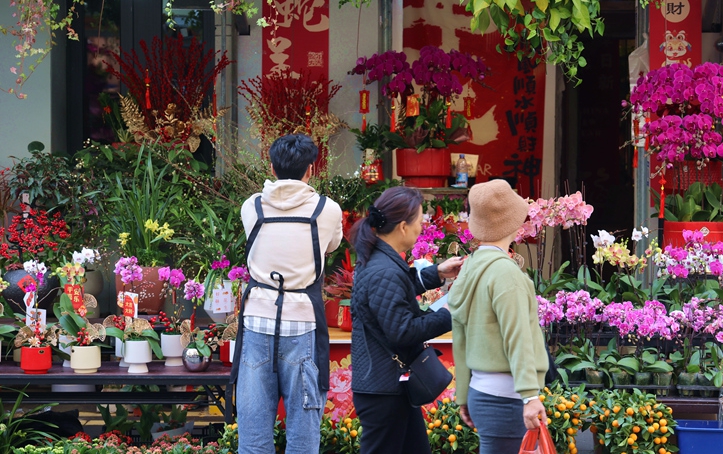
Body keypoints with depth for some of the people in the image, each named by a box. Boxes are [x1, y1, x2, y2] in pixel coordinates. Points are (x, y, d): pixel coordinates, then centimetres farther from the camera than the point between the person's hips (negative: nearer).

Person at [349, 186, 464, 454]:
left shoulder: (377, 259, 7)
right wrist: (448, 316, -16)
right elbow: (402, 331, -25)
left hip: (392, 384, 11)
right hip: (383, 390, -11)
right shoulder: (385, 273, -25)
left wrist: (436, 274, 20)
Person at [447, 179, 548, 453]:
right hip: (506, 398, -9)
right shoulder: (505, 272, -14)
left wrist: (464, 397, 22)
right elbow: (518, 340, -22)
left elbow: (460, 343, 16)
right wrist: (530, 396, -26)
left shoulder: (469, 270, 11)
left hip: (480, 390, 9)